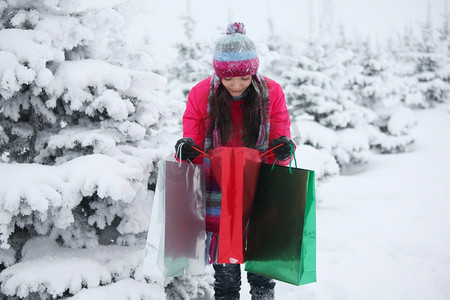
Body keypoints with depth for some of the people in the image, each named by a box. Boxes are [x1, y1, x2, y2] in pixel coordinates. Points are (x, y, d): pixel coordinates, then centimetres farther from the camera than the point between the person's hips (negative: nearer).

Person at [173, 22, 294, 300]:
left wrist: (284, 148, -23)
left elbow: (280, 138, 0)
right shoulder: (201, 94, -8)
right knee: (225, 276, 4)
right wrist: (186, 149, -25)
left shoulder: (271, 92, -6)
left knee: (263, 276, 7)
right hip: (219, 195, 0)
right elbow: (194, 146, -2)